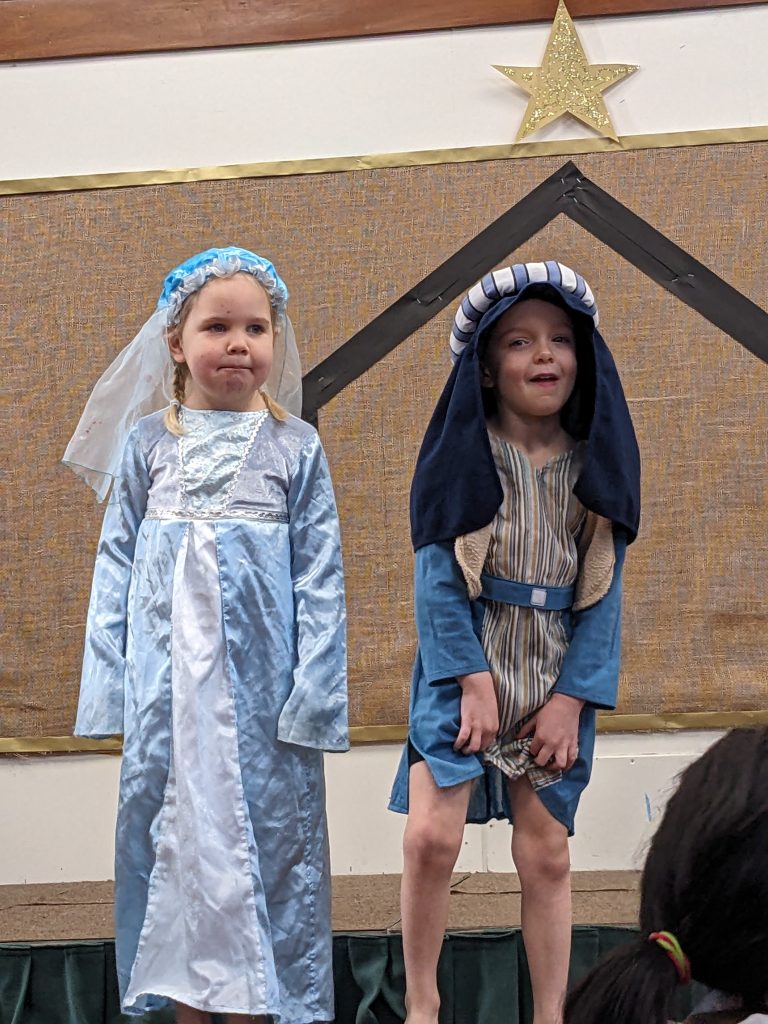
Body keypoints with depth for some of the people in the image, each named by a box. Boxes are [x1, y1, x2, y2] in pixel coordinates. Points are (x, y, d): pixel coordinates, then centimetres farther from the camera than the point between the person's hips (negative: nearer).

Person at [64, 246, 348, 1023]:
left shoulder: (295, 448, 2)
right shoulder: (146, 443, 5)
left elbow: (320, 579, 0)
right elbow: (114, 566, 6)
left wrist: (312, 695, -7)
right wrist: (109, 684, 0)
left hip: (260, 687, -1)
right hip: (166, 688, 1)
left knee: (262, 833, 3)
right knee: (172, 826, 6)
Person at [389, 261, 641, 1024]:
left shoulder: (597, 462, 3)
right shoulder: (463, 454, -4)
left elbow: (603, 590, 1)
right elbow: (437, 573, -8)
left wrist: (572, 697, -8)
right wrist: (474, 679, -16)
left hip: (556, 677, 2)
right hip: (465, 664, -2)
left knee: (545, 855, 4)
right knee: (431, 836, -12)